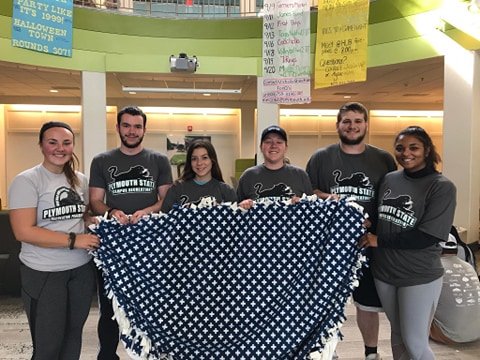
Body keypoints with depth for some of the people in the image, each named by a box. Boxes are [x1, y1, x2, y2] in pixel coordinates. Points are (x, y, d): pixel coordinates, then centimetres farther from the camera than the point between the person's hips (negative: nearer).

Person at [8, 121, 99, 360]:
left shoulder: (80, 180, 7)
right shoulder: (26, 181, -11)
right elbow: (23, 232, -19)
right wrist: (73, 240, -21)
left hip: (82, 269, 5)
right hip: (44, 273, -5)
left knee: (73, 336, 19)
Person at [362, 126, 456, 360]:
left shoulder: (442, 187, -11)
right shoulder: (389, 179, 3)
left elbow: (426, 236, -19)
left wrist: (379, 241, -15)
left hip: (419, 277, -5)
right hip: (384, 272, 5)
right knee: (397, 335, 20)